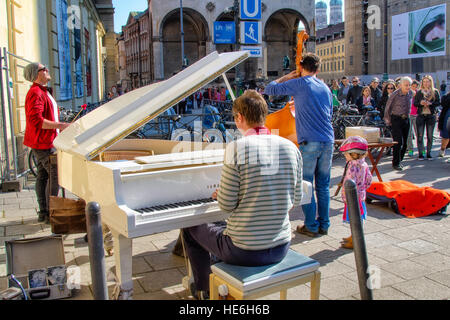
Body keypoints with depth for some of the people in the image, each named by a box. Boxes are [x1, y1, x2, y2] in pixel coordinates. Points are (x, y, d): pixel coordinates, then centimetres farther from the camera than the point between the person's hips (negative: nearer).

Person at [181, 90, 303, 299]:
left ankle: (203, 290, 37)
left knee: (190, 228, 23)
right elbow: (296, 200, 6)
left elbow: (227, 205, -14)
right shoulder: (291, 148, -2)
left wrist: (219, 195, 8)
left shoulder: (237, 149, -18)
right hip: (280, 249, 6)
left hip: (244, 252, -6)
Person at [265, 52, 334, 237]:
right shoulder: (325, 88, 15)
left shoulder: (299, 83, -2)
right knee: (323, 185, 13)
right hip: (328, 141, 6)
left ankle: (311, 226, 9)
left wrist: (286, 77, 15)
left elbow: (270, 89, 0)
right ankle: (324, 225, 20)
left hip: (309, 142, -6)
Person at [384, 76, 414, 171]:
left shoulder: (410, 93, 5)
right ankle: (396, 163, -4)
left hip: (406, 119, 6)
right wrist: (388, 121, -2)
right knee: (398, 142, -12)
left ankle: (399, 160, 22)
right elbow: (387, 108, -4)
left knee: (404, 142, 7)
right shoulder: (395, 94, -12)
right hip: (396, 119, -6)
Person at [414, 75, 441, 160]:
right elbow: (415, 103, 4)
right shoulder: (419, 92, 7)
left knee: (430, 136, 4)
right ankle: (420, 154, 6)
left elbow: (438, 102, -2)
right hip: (421, 115, 0)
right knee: (420, 135, -1)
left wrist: (430, 103, -18)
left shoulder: (435, 92, 5)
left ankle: (428, 153, 13)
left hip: (431, 116, 0)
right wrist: (420, 103, -16)